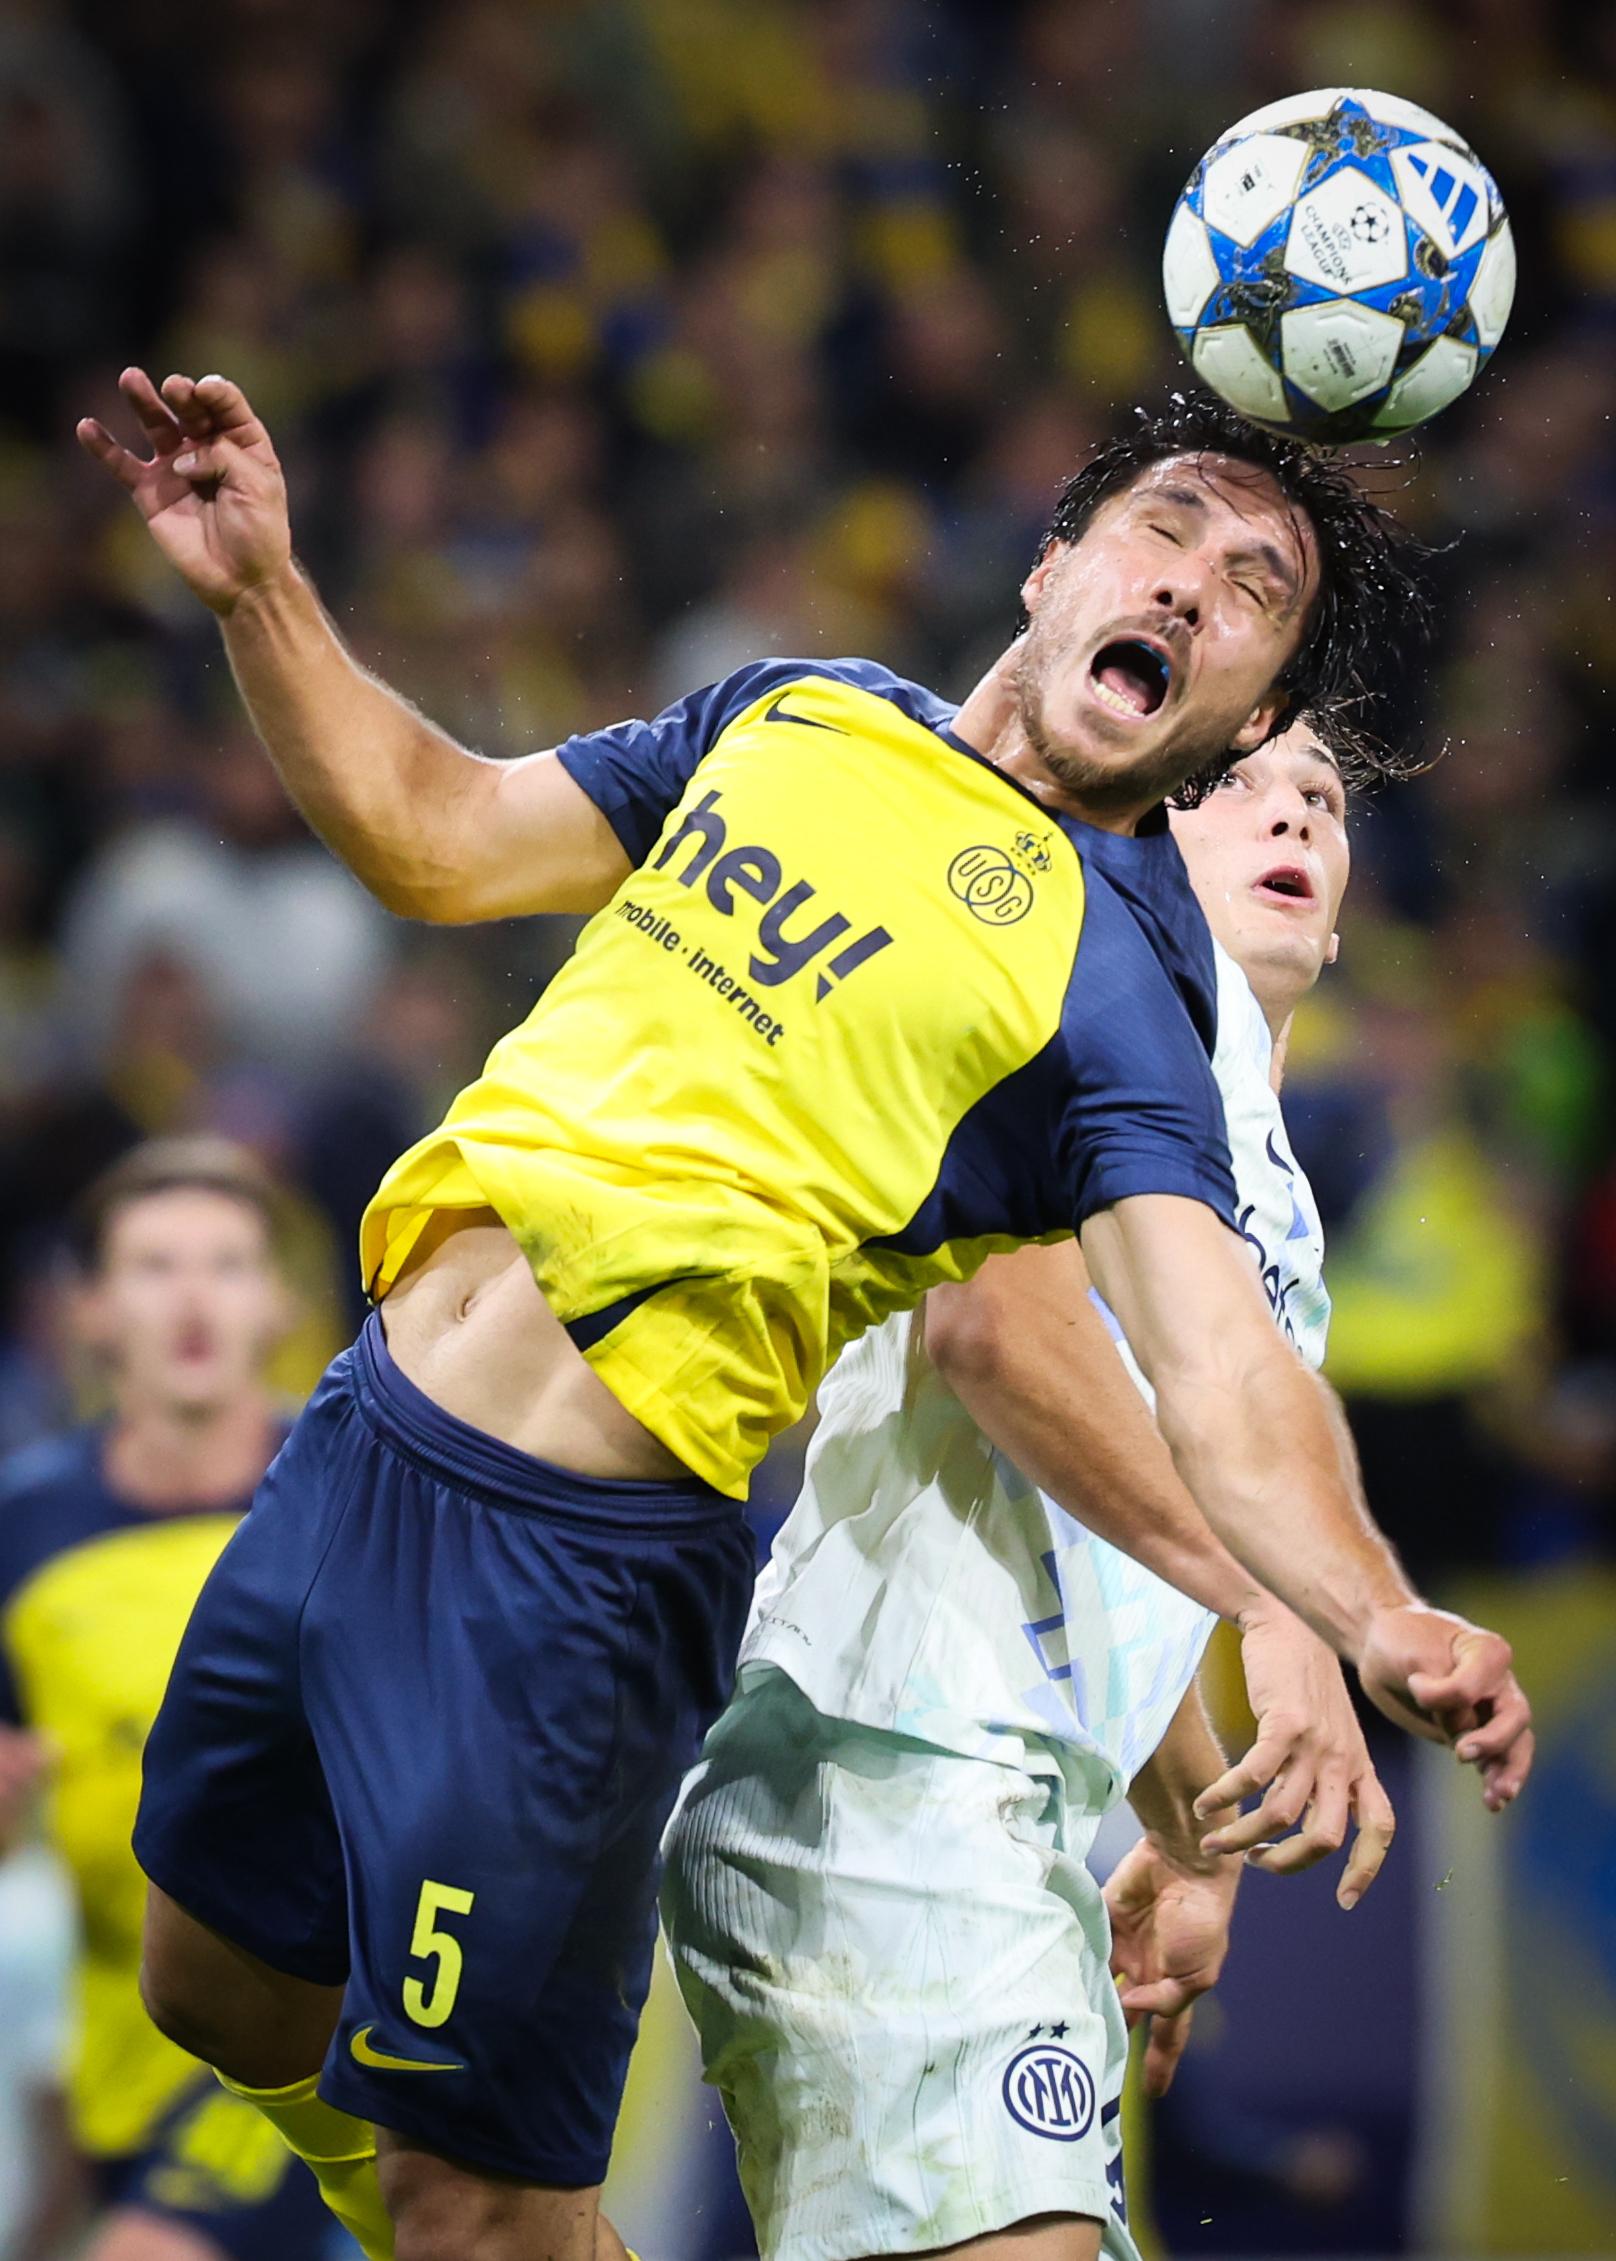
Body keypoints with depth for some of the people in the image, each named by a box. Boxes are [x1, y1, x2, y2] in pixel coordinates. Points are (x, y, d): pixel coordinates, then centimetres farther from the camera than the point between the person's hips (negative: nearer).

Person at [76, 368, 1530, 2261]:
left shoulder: (1115, 981, -9)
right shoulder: (799, 714, 11)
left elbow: (1217, 1362, -22)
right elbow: (436, 837, 20)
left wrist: (1370, 1614, -40)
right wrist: (260, 589, 6)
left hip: (572, 1570, -7)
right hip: (351, 1450, 7)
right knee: (226, 1996, 22)